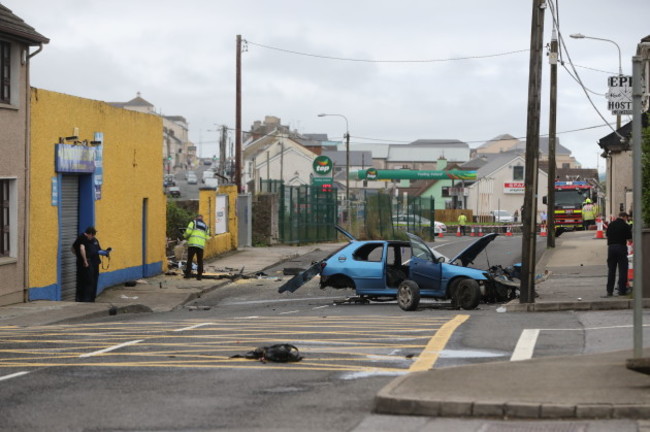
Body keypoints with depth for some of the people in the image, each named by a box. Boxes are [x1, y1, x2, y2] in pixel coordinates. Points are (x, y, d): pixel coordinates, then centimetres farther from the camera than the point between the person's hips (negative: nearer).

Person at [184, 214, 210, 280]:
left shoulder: (193, 222, 6)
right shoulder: (205, 226, 19)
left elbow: (188, 232, -6)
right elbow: (206, 237, 15)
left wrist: (185, 236, 14)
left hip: (192, 244, -3)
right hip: (201, 245, 3)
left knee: (189, 260, 2)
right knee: (200, 261, 10)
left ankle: (188, 274, -3)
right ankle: (199, 276, 7)